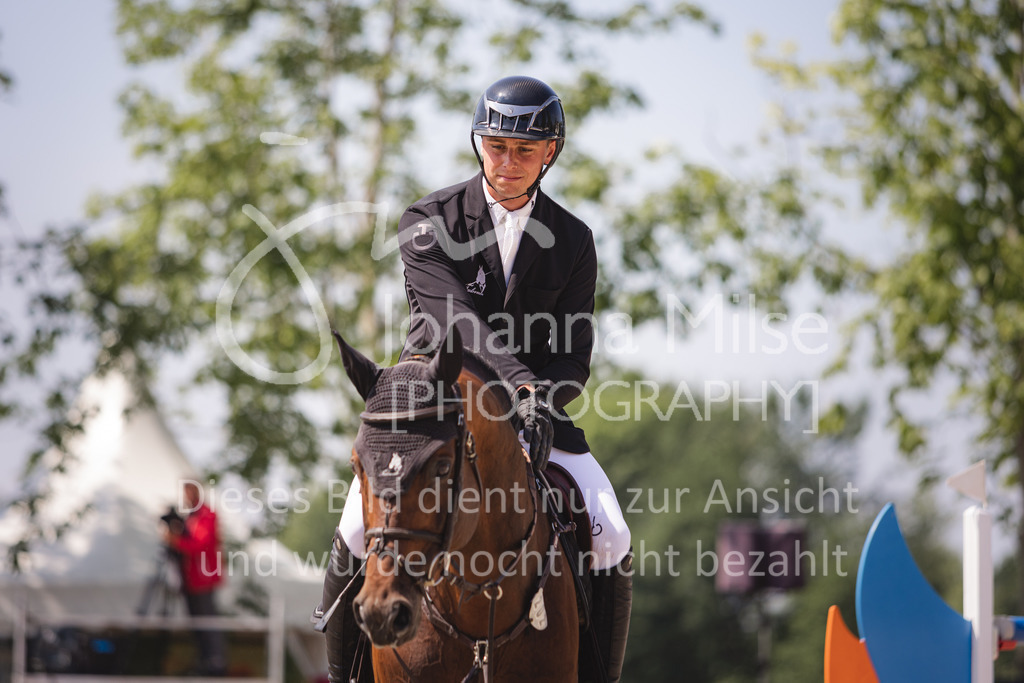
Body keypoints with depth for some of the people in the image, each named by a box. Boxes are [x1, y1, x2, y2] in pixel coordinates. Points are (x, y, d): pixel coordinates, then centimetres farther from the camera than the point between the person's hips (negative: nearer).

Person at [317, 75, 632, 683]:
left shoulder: (573, 241, 3)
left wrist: (539, 405, -22)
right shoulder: (430, 222, -5)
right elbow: (455, 318, -20)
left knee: (612, 539, -16)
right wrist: (522, 384, -34)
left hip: (534, 405, 2)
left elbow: (574, 358, 0)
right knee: (359, 529, -24)